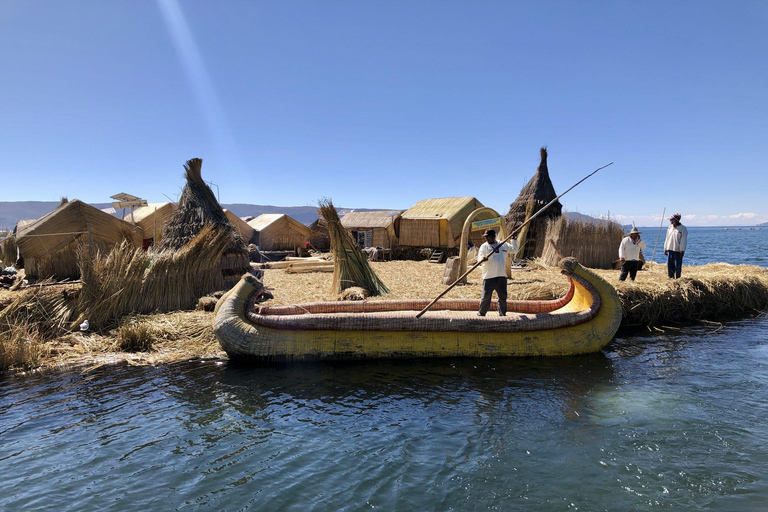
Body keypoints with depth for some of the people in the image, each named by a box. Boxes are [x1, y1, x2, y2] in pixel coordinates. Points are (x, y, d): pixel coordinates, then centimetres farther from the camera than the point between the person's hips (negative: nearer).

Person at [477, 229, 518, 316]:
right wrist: (483, 258, -29)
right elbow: (479, 259, -7)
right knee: (485, 297, -4)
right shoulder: (484, 246, 2)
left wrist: (514, 240, 9)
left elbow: (514, 249, 23)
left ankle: (502, 313, 23)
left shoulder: (503, 245, 11)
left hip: (501, 276, 3)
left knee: (503, 296, 9)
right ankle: (481, 313, 9)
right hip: (488, 276, -3)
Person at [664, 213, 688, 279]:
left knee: (677, 266, -2)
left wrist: (682, 250, -15)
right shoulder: (670, 228, 11)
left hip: (678, 250, -5)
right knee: (670, 265, 7)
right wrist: (665, 248, 12)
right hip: (670, 249, 6)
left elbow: (683, 240, -10)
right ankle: (670, 277, 15)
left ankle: (677, 278, 4)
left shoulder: (683, 229, -6)